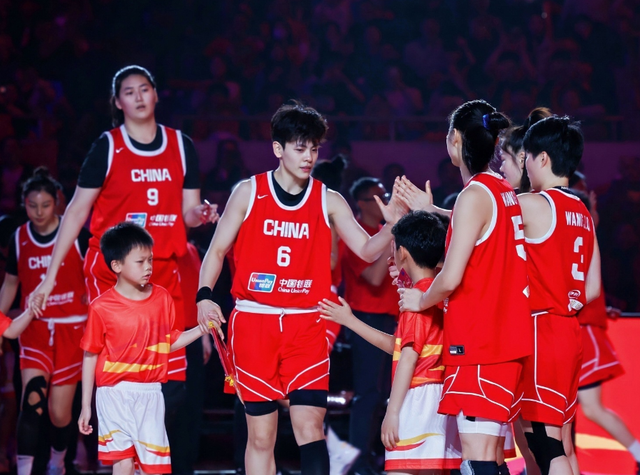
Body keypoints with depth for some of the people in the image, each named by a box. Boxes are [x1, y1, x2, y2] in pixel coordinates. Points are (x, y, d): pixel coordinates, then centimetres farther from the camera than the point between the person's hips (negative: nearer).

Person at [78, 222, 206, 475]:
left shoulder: (162, 298, 4)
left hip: (150, 394, 3)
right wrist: (86, 406, 2)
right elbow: (90, 357, 0)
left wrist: (201, 329, -2)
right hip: (115, 394, -3)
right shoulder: (102, 307, -7)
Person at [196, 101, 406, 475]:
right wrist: (205, 295, -11)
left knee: (310, 426, -11)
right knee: (261, 435, 3)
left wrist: (390, 227, -22)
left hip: (306, 324, 0)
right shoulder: (249, 192, 2)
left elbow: (367, 250, -1)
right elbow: (217, 250, 5)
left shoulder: (329, 202, 5)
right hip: (254, 321, 0)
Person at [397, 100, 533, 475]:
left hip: (478, 346, -9)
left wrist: (421, 300, 2)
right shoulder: (505, 193, 12)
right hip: (508, 341, 9)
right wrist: (431, 211, 41)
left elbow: (451, 278, -17)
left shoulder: (474, 194, -13)